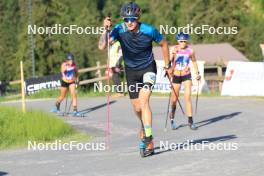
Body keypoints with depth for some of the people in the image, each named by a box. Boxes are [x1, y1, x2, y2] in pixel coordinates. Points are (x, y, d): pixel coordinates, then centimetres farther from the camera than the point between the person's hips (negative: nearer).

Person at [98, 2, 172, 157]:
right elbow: (102, 46, -27)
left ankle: (149, 141, -21)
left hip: (148, 68, -3)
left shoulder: (149, 31, -22)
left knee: (143, 101, -22)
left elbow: (164, 44, -2)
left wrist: (168, 65, 5)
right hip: (131, 70, 3)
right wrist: (106, 29, -40)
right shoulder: (120, 30, -19)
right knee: (137, 107, 11)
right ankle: (144, 126, 45)